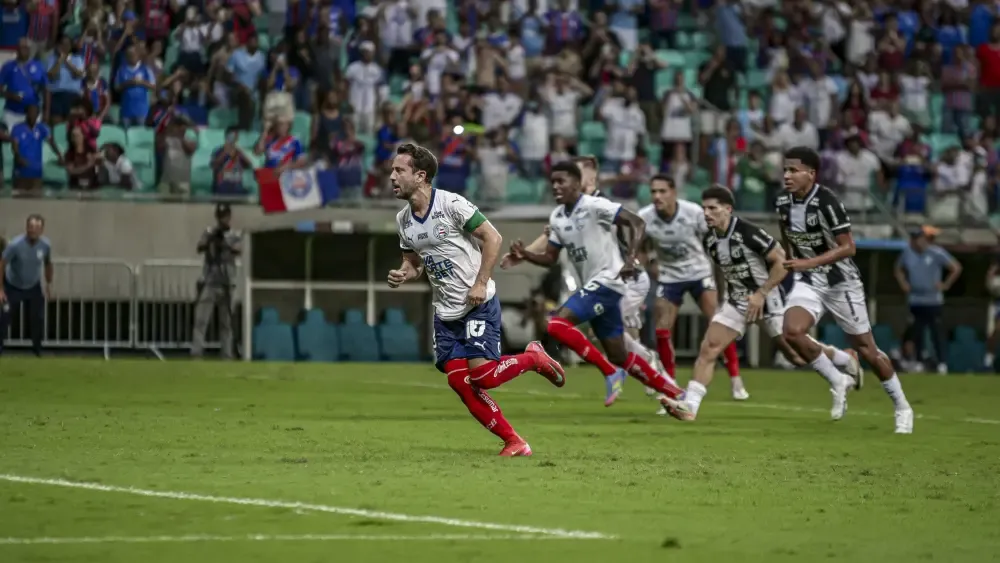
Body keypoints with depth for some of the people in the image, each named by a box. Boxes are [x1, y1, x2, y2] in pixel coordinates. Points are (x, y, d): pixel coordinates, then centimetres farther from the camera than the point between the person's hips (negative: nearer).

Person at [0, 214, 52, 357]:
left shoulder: (45, 245, -15)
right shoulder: (16, 245, -27)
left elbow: (48, 264, 6)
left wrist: (49, 285, 9)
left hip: (34, 288, 3)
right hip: (13, 287, -3)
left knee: (38, 319, -1)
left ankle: (37, 350, 17)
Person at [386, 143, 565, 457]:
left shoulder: (452, 204, -15)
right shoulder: (403, 220, 6)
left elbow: (492, 237, -13)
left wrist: (480, 283, -18)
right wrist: (403, 275, -5)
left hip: (478, 304, -7)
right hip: (445, 313, 7)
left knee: (481, 375, -16)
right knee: (460, 382, -5)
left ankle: (534, 358, 13)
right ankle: (514, 442, 4)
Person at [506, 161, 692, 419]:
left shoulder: (595, 206, -13)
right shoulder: (557, 218, 11)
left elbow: (636, 222, -17)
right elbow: (550, 259, 15)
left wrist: (630, 258, -29)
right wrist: (524, 255, -4)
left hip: (606, 282, -9)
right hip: (592, 286, 9)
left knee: (557, 324, -21)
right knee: (620, 357, 11)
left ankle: (610, 372, -13)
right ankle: (674, 394, 21)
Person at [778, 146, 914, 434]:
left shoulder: (826, 202, -22)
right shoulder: (783, 203, -1)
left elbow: (848, 247, -21)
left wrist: (809, 263, -28)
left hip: (841, 282, -5)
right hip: (807, 281, 5)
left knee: (865, 348, 3)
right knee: (791, 331, -21)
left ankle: (902, 408, 21)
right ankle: (838, 382, 0)